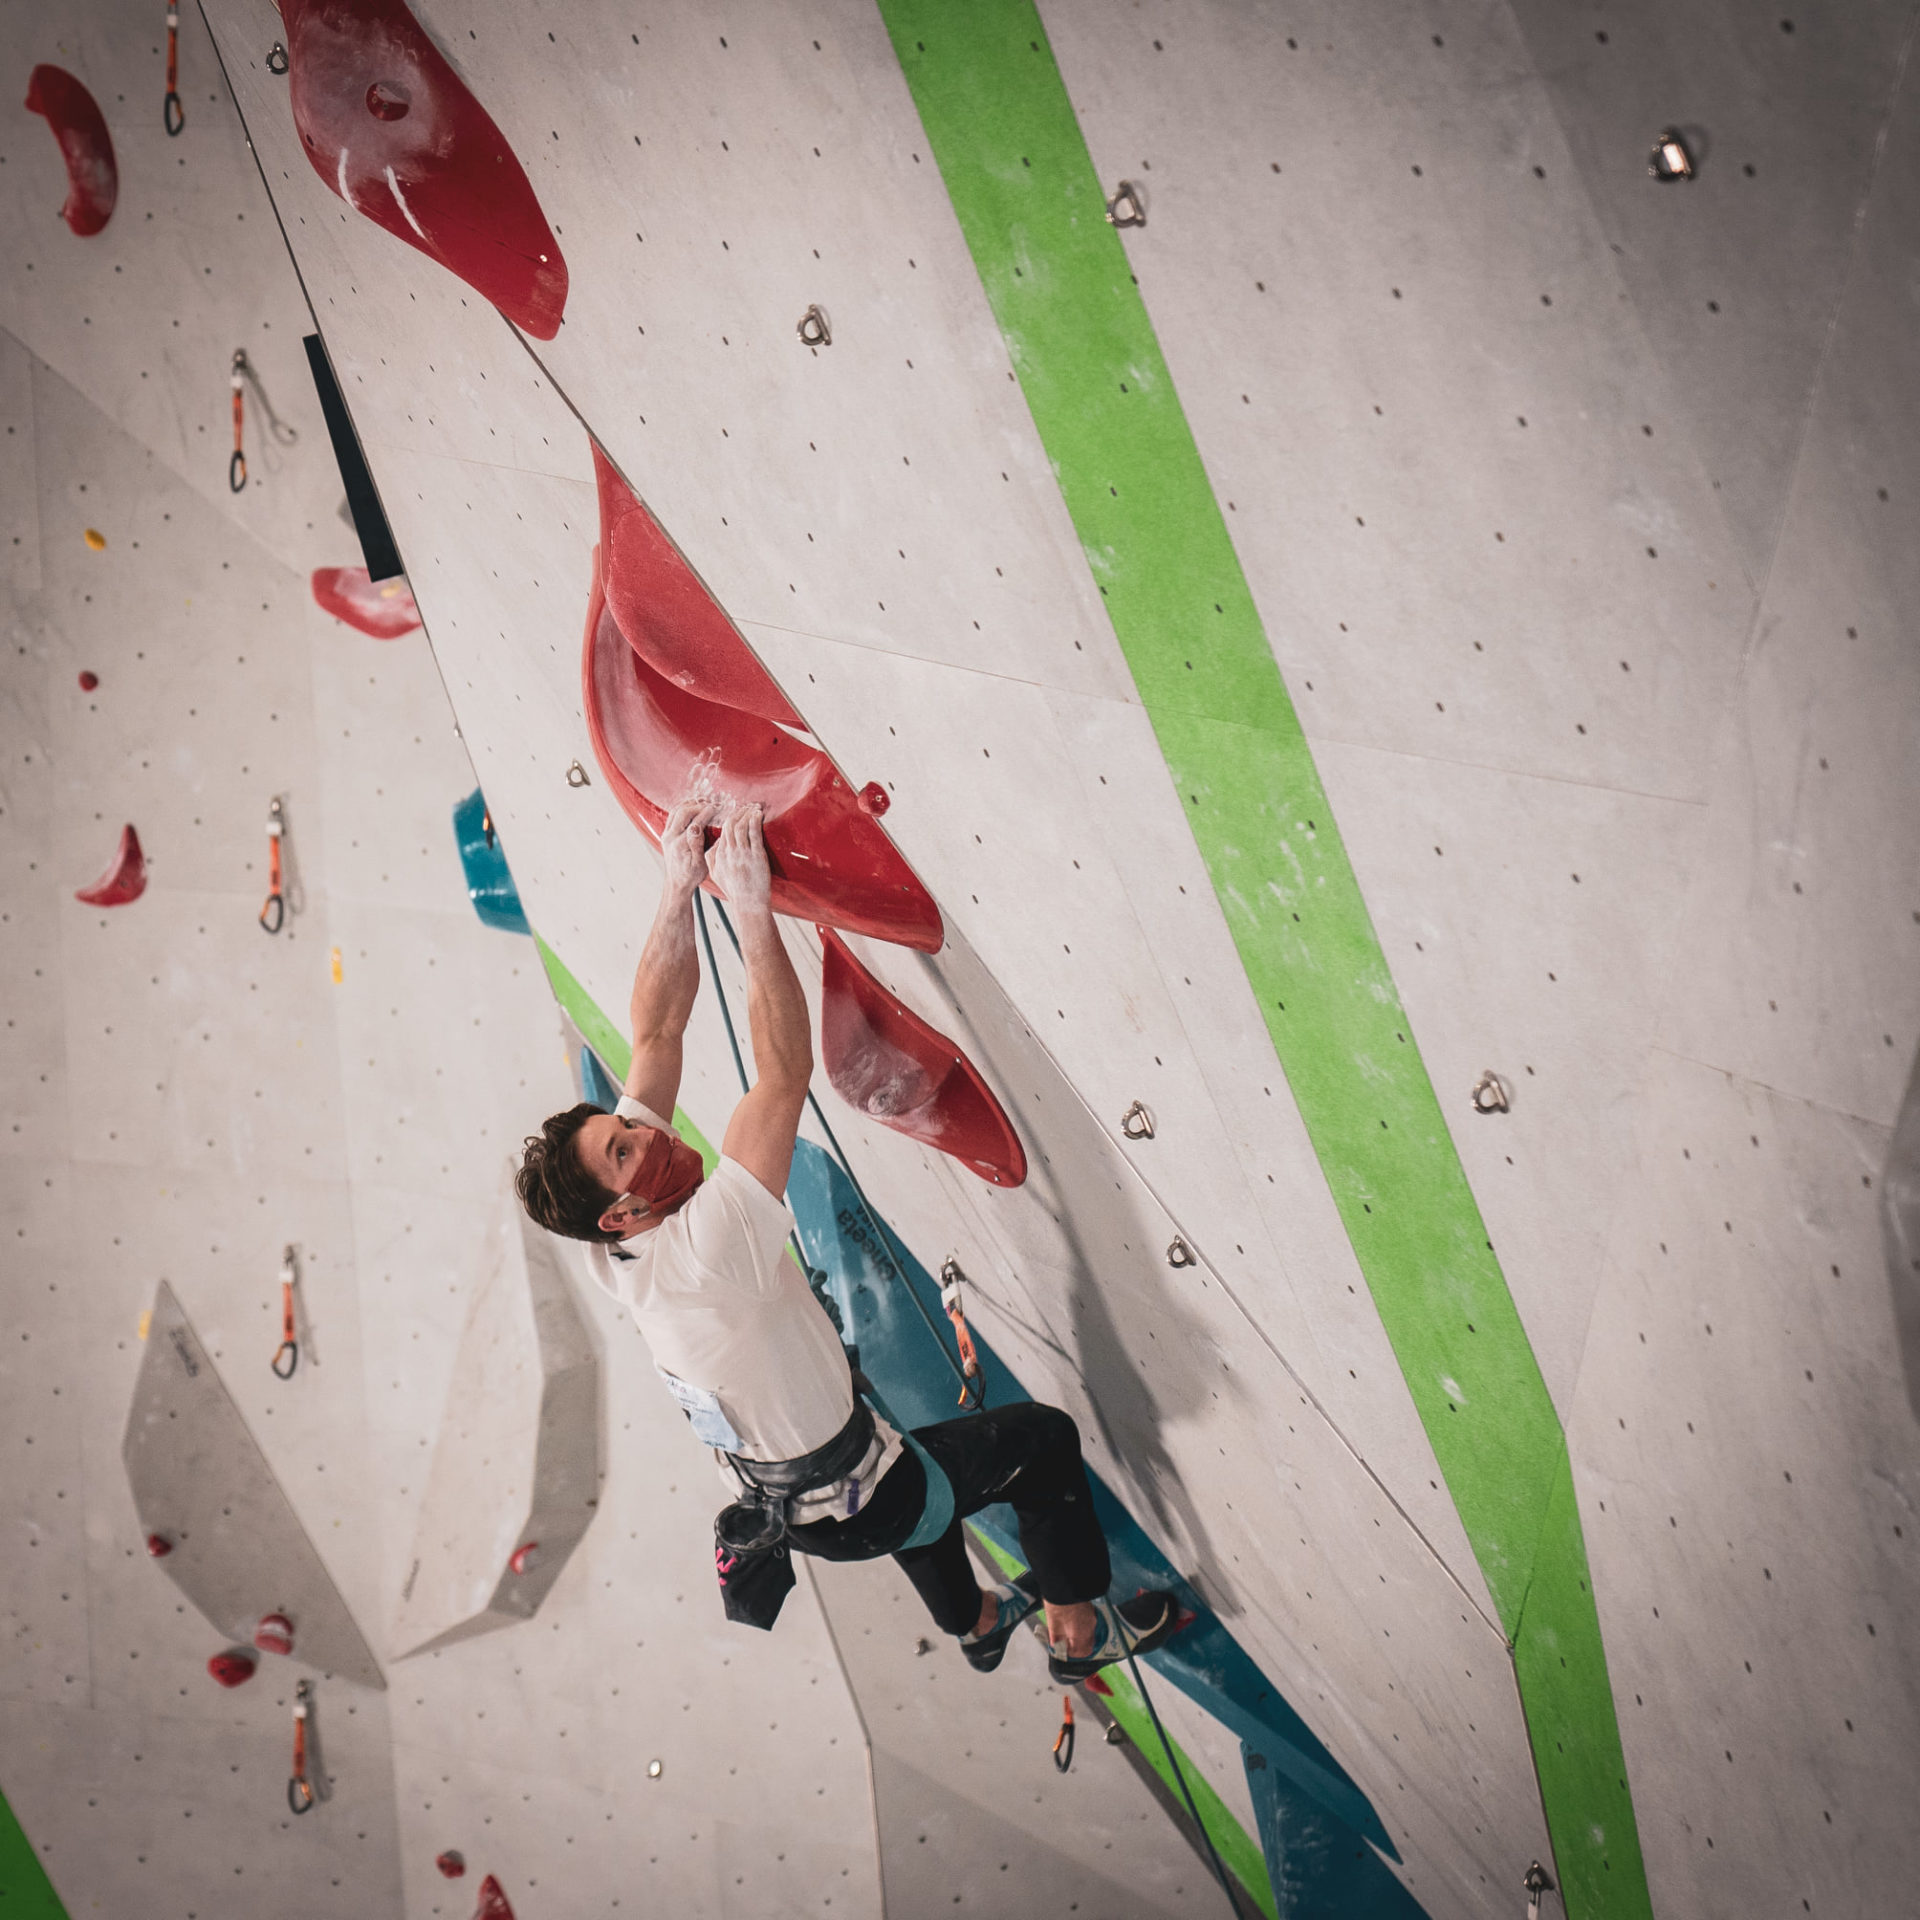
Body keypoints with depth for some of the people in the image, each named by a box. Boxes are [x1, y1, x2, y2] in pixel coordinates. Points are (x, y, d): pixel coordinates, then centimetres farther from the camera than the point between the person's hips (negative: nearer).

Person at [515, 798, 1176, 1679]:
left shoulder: (617, 1255, -14)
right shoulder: (700, 1249, -37)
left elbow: (658, 1034, -13)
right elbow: (786, 1072, -41)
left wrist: (680, 886, -17)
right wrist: (750, 905, -37)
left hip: (776, 1498, 8)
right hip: (856, 1509, -8)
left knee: (901, 1451, 38)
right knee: (1044, 1437, 11)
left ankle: (973, 1621, 60)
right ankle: (1079, 1631, 29)